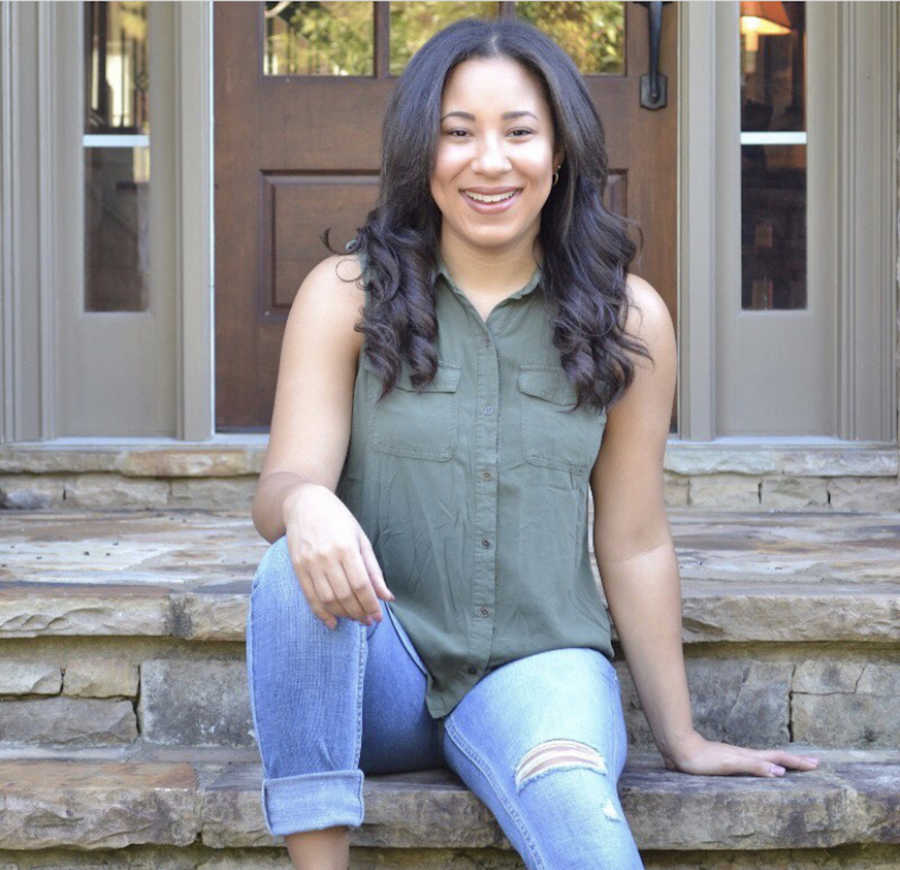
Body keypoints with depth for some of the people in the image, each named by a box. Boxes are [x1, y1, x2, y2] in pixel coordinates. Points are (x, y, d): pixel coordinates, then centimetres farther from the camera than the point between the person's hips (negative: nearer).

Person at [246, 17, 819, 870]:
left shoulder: (626, 318, 2)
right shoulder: (345, 294, 0)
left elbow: (635, 544, 6)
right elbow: (280, 489, -7)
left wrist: (681, 740, 9)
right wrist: (306, 505, -33)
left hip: (538, 667, -2)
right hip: (380, 672, 2)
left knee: (571, 799, -37)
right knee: (299, 567, -32)